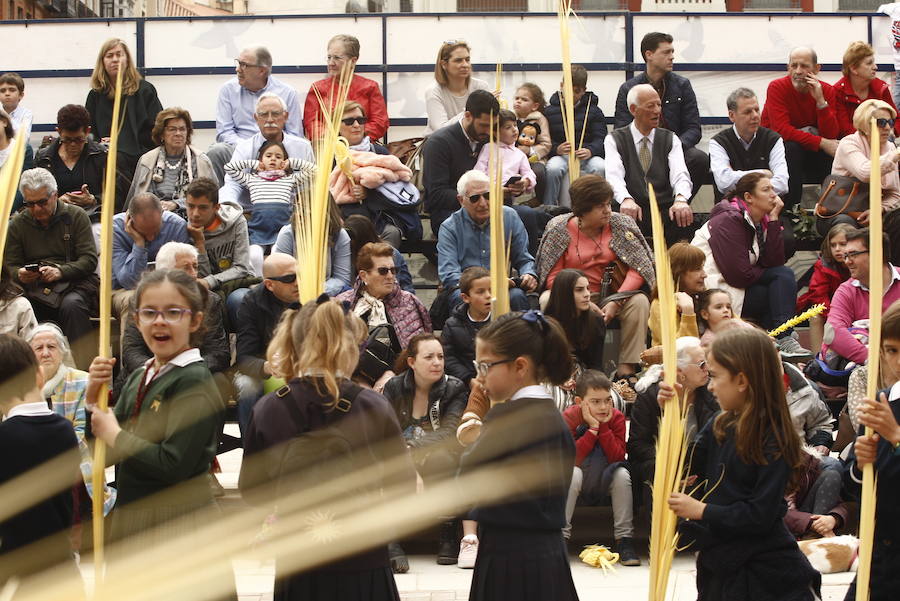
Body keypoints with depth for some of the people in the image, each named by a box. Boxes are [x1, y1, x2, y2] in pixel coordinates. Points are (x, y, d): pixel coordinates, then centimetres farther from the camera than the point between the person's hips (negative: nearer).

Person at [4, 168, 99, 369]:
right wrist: (20, 275, -12)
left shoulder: (76, 216, 5)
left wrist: (60, 271, -20)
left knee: (71, 305, -37)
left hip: (73, 282, -2)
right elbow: (10, 266, 13)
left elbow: (89, 260, -3)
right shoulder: (17, 224, 13)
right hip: (33, 287, 2)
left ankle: (84, 366, -31)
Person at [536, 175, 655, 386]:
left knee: (639, 303, -30)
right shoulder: (559, 230, -3)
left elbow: (639, 268, -7)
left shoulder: (621, 224, 0)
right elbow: (553, 277, -6)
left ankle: (626, 370, -29)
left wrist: (616, 302, -20)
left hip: (616, 295, 1)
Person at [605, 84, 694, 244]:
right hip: (631, 213, -1)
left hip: (665, 212, 2)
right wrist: (626, 200, -33)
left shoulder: (671, 140, 14)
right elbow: (614, 175, -10)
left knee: (686, 218, -31)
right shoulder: (615, 140, 8)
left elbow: (680, 174, -3)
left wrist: (681, 199, -28)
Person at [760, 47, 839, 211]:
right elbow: (782, 130, -26)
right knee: (791, 148, -35)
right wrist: (821, 142, -28)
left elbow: (831, 135, -15)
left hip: (811, 151, 4)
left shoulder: (826, 91, -5)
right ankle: (790, 208, -26)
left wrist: (820, 101, -26)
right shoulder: (777, 87, -14)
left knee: (836, 152, -22)